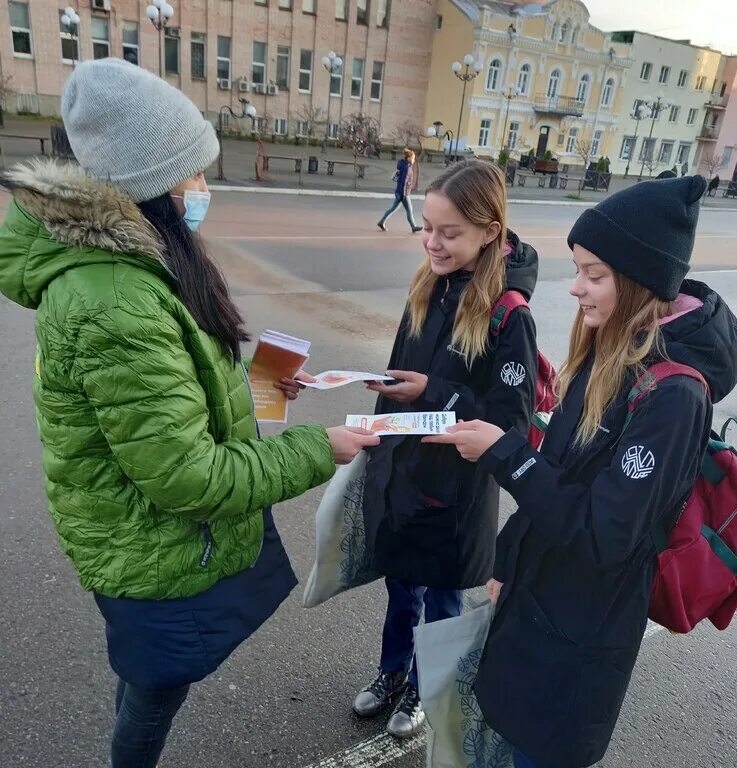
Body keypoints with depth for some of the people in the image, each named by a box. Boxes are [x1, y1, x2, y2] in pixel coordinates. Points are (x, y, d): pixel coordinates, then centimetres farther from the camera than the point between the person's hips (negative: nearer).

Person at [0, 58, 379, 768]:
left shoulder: (118, 255, -1)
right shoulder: (113, 304, -34)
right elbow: (188, 479, -29)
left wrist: (254, 381, 4)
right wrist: (316, 451, -21)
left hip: (151, 542, 9)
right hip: (160, 561, -9)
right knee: (156, 691, 20)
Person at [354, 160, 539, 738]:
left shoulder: (508, 316, -21)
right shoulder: (429, 289, -2)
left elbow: (511, 421, -18)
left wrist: (433, 394, -28)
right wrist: (379, 457, 13)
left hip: (455, 489, -5)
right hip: (399, 472, 6)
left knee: (440, 599, 19)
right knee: (399, 586, 25)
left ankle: (424, 689, 46)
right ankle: (393, 671, 51)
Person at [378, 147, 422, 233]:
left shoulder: (409, 166, 11)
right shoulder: (406, 167, -17)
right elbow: (403, 181, -21)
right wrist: (403, 194, -22)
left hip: (399, 192, 9)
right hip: (402, 192, -9)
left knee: (393, 208, 12)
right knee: (409, 210, 2)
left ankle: (381, 222, 15)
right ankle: (413, 227, 13)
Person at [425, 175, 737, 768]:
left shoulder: (671, 395, -27)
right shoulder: (608, 355, -2)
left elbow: (604, 536, -26)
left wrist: (504, 453, -26)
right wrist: (508, 561, 12)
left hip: (582, 634, -7)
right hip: (537, 593, 7)